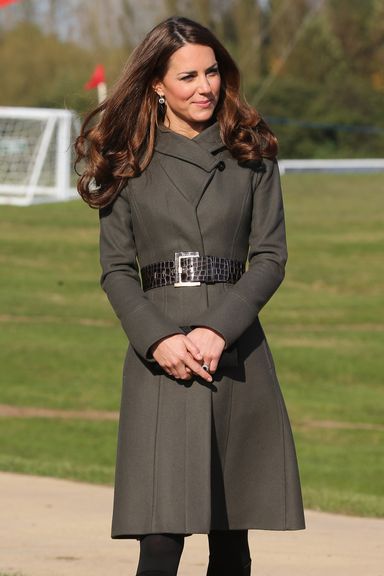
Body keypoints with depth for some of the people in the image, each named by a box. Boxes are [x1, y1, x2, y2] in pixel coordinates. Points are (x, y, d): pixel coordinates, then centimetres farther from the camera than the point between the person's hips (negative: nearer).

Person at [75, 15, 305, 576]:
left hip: (237, 355, 1)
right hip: (161, 359, -1)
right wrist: (159, 339, -12)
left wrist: (219, 329, -11)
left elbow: (271, 256, 3)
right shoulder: (129, 163, 7)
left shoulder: (251, 156, 9)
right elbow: (116, 268, 5)